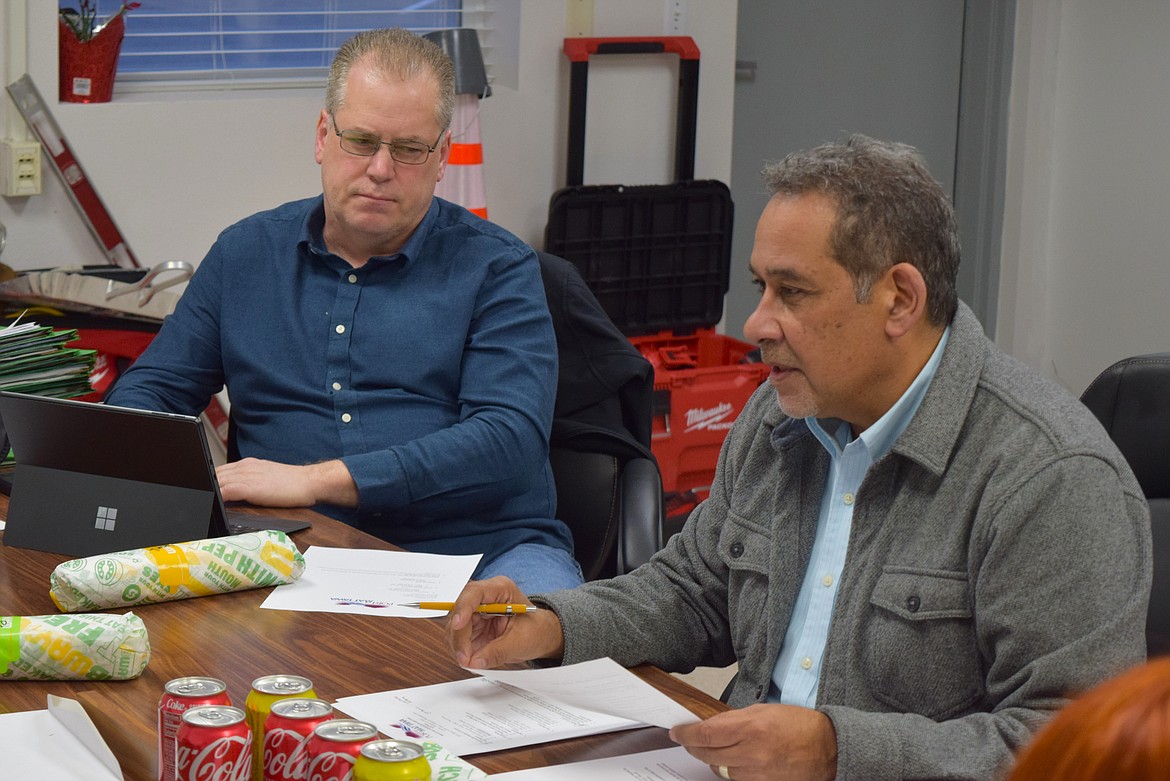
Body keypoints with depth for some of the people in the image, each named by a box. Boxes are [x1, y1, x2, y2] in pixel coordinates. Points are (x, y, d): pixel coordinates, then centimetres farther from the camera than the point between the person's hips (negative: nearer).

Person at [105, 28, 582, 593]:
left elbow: (510, 438, -10)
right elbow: (149, 390, 22)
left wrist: (318, 480, -18)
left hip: (483, 550, -2)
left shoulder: (499, 269, 5)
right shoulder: (245, 253, 17)